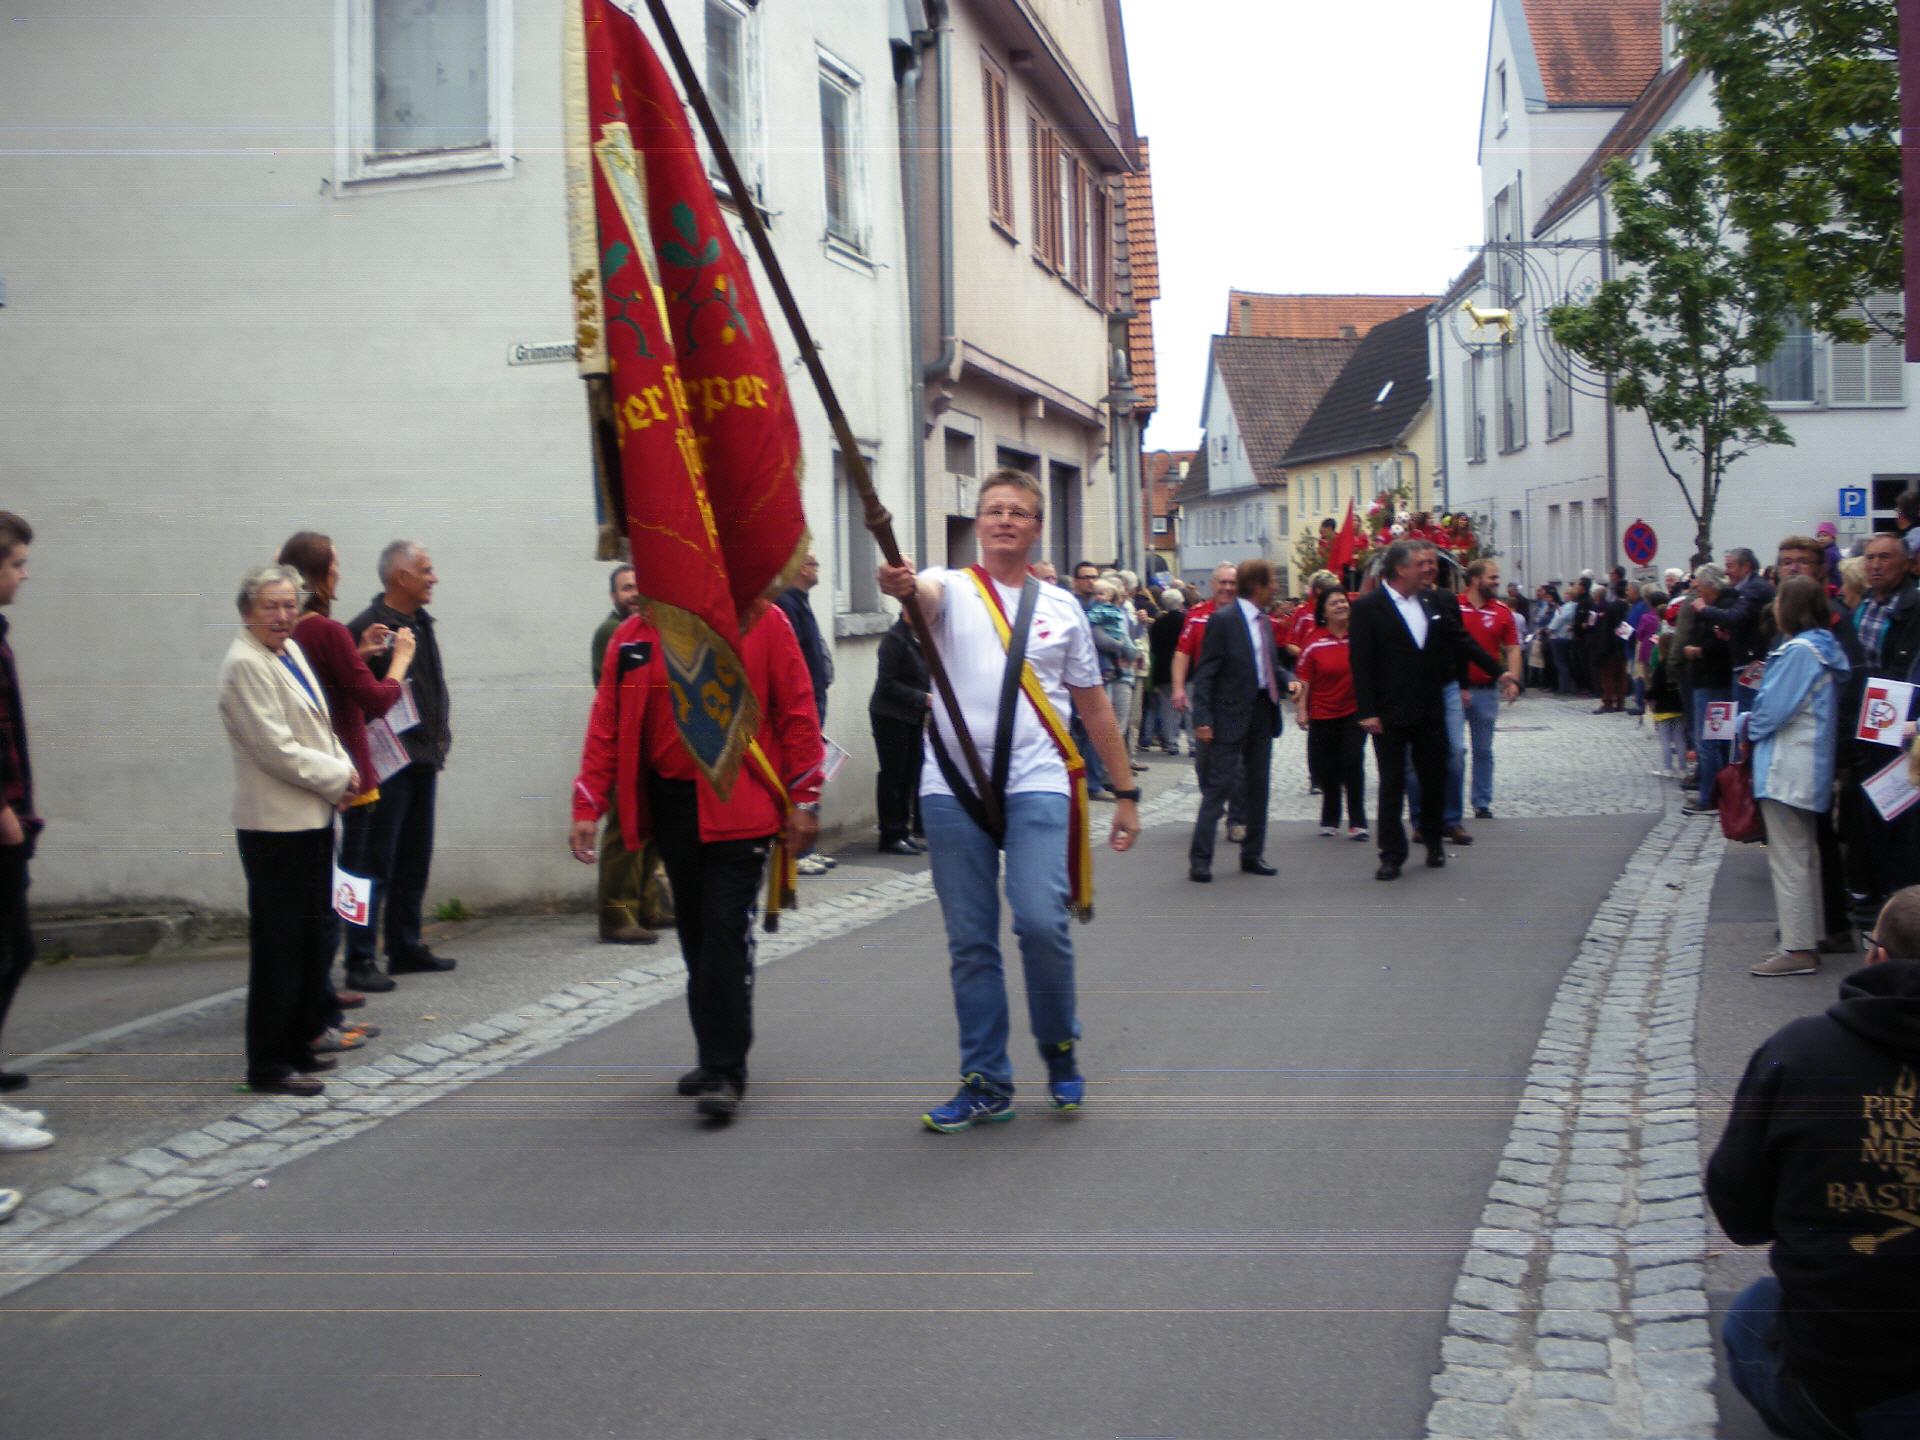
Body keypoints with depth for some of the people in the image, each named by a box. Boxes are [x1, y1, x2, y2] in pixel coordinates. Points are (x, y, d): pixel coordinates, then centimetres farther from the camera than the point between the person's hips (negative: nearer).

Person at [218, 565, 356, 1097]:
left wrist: (343, 770, 3)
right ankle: (268, 1063, 4)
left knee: (314, 938, 15)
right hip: (275, 822, -9)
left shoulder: (291, 650, 13)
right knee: (279, 947, -3)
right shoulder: (245, 665, -15)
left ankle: (299, 1045, 26)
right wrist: (339, 777, -10)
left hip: (313, 815, 9)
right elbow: (277, 750, -19)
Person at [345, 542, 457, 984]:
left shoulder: (423, 624, 14)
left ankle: (406, 948, 25)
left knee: (414, 864, 15)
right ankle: (361, 960, -2)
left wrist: (440, 738, 15)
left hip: (422, 764, 9)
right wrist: (363, 656, -35)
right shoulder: (367, 628, -13)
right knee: (376, 865, -6)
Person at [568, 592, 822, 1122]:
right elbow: (607, 724, 6)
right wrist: (588, 806, -2)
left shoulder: (762, 622, -3)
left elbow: (798, 714, -3)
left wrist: (803, 801, -6)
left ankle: (724, 1072, -3)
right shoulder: (634, 636, 7)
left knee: (726, 933, -8)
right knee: (695, 934, 12)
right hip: (671, 804, 4)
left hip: (738, 806, -4)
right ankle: (714, 1058, 25)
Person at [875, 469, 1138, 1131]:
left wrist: (1127, 795, 14)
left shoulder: (1062, 607, 12)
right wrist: (902, 585, -45)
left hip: (1036, 784, 0)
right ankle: (985, 1083, 15)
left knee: (1041, 921, -16)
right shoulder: (951, 589, 6)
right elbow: (925, 595, -21)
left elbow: (1095, 708, 16)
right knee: (970, 942, 4)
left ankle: (1060, 1049, 10)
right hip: (952, 786, 0)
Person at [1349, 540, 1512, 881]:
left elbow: (1462, 642, 11)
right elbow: (1361, 662, -10)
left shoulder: (1439, 602, 6)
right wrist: (1367, 712, -15)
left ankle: (1433, 840, 30)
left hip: (1430, 709, 4)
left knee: (1435, 777, 12)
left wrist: (1499, 671, 2)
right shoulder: (1367, 607, -8)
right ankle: (1391, 853, 8)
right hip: (1389, 712, -4)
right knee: (1392, 784, 1)